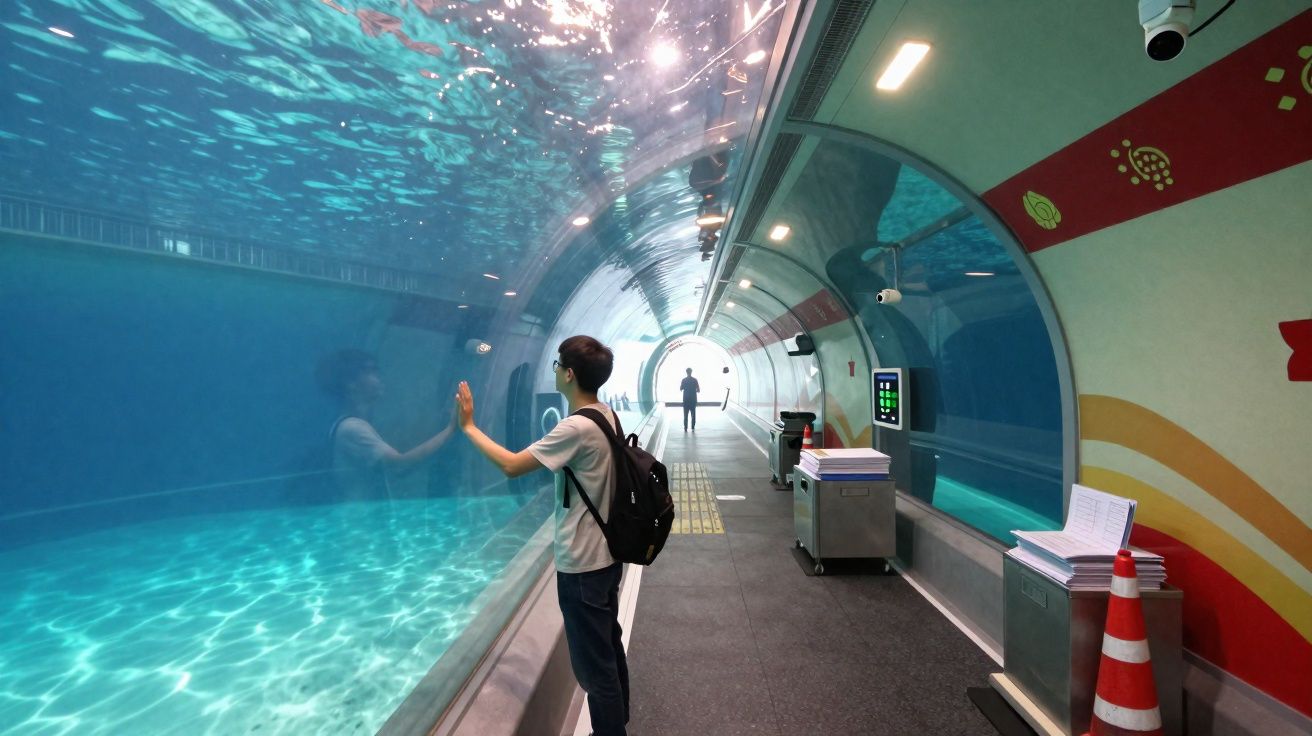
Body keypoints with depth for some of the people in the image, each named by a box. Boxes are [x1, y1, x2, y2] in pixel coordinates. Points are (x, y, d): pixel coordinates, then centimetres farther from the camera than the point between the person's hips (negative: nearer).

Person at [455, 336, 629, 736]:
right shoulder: (608, 414, 2)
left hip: (581, 563, -10)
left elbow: (512, 465, -21)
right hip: (606, 554, 10)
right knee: (609, 646, 25)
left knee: (593, 661, 7)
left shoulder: (575, 428, -26)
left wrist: (468, 426, -12)